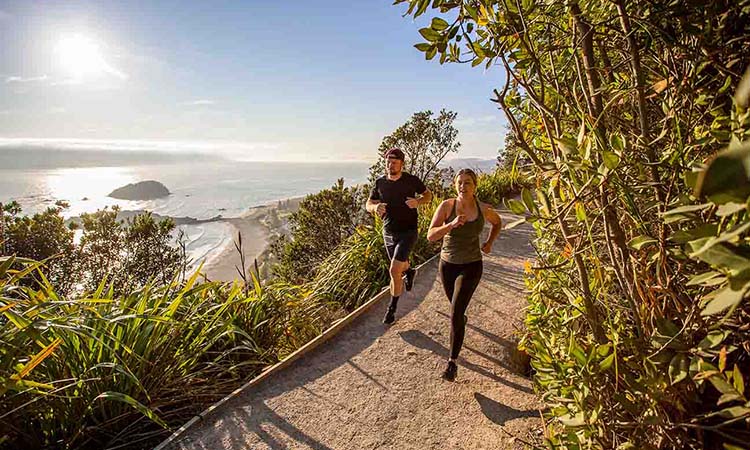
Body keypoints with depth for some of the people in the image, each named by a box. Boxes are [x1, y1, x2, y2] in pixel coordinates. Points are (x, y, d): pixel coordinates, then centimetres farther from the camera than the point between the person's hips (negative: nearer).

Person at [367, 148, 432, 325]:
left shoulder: (411, 180, -10)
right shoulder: (380, 183, -3)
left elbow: (428, 195, 3)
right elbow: (368, 204, 4)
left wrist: (418, 201, -19)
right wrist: (375, 207, -21)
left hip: (408, 232, -4)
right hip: (389, 233, 4)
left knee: (394, 270, -14)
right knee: (400, 267, 22)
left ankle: (392, 308, 6)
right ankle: (409, 271, 61)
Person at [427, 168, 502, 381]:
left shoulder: (484, 209, -9)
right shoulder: (447, 206, -13)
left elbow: (498, 222, 16)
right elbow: (430, 236, -20)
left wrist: (489, 243, 4)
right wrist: (451, 224, -34)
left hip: (471, 266, -2)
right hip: (447, 265, 2)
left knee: (455, 314, -12)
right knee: (456, 306, 25)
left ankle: (452, 362, 1)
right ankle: (462, 317, 61)